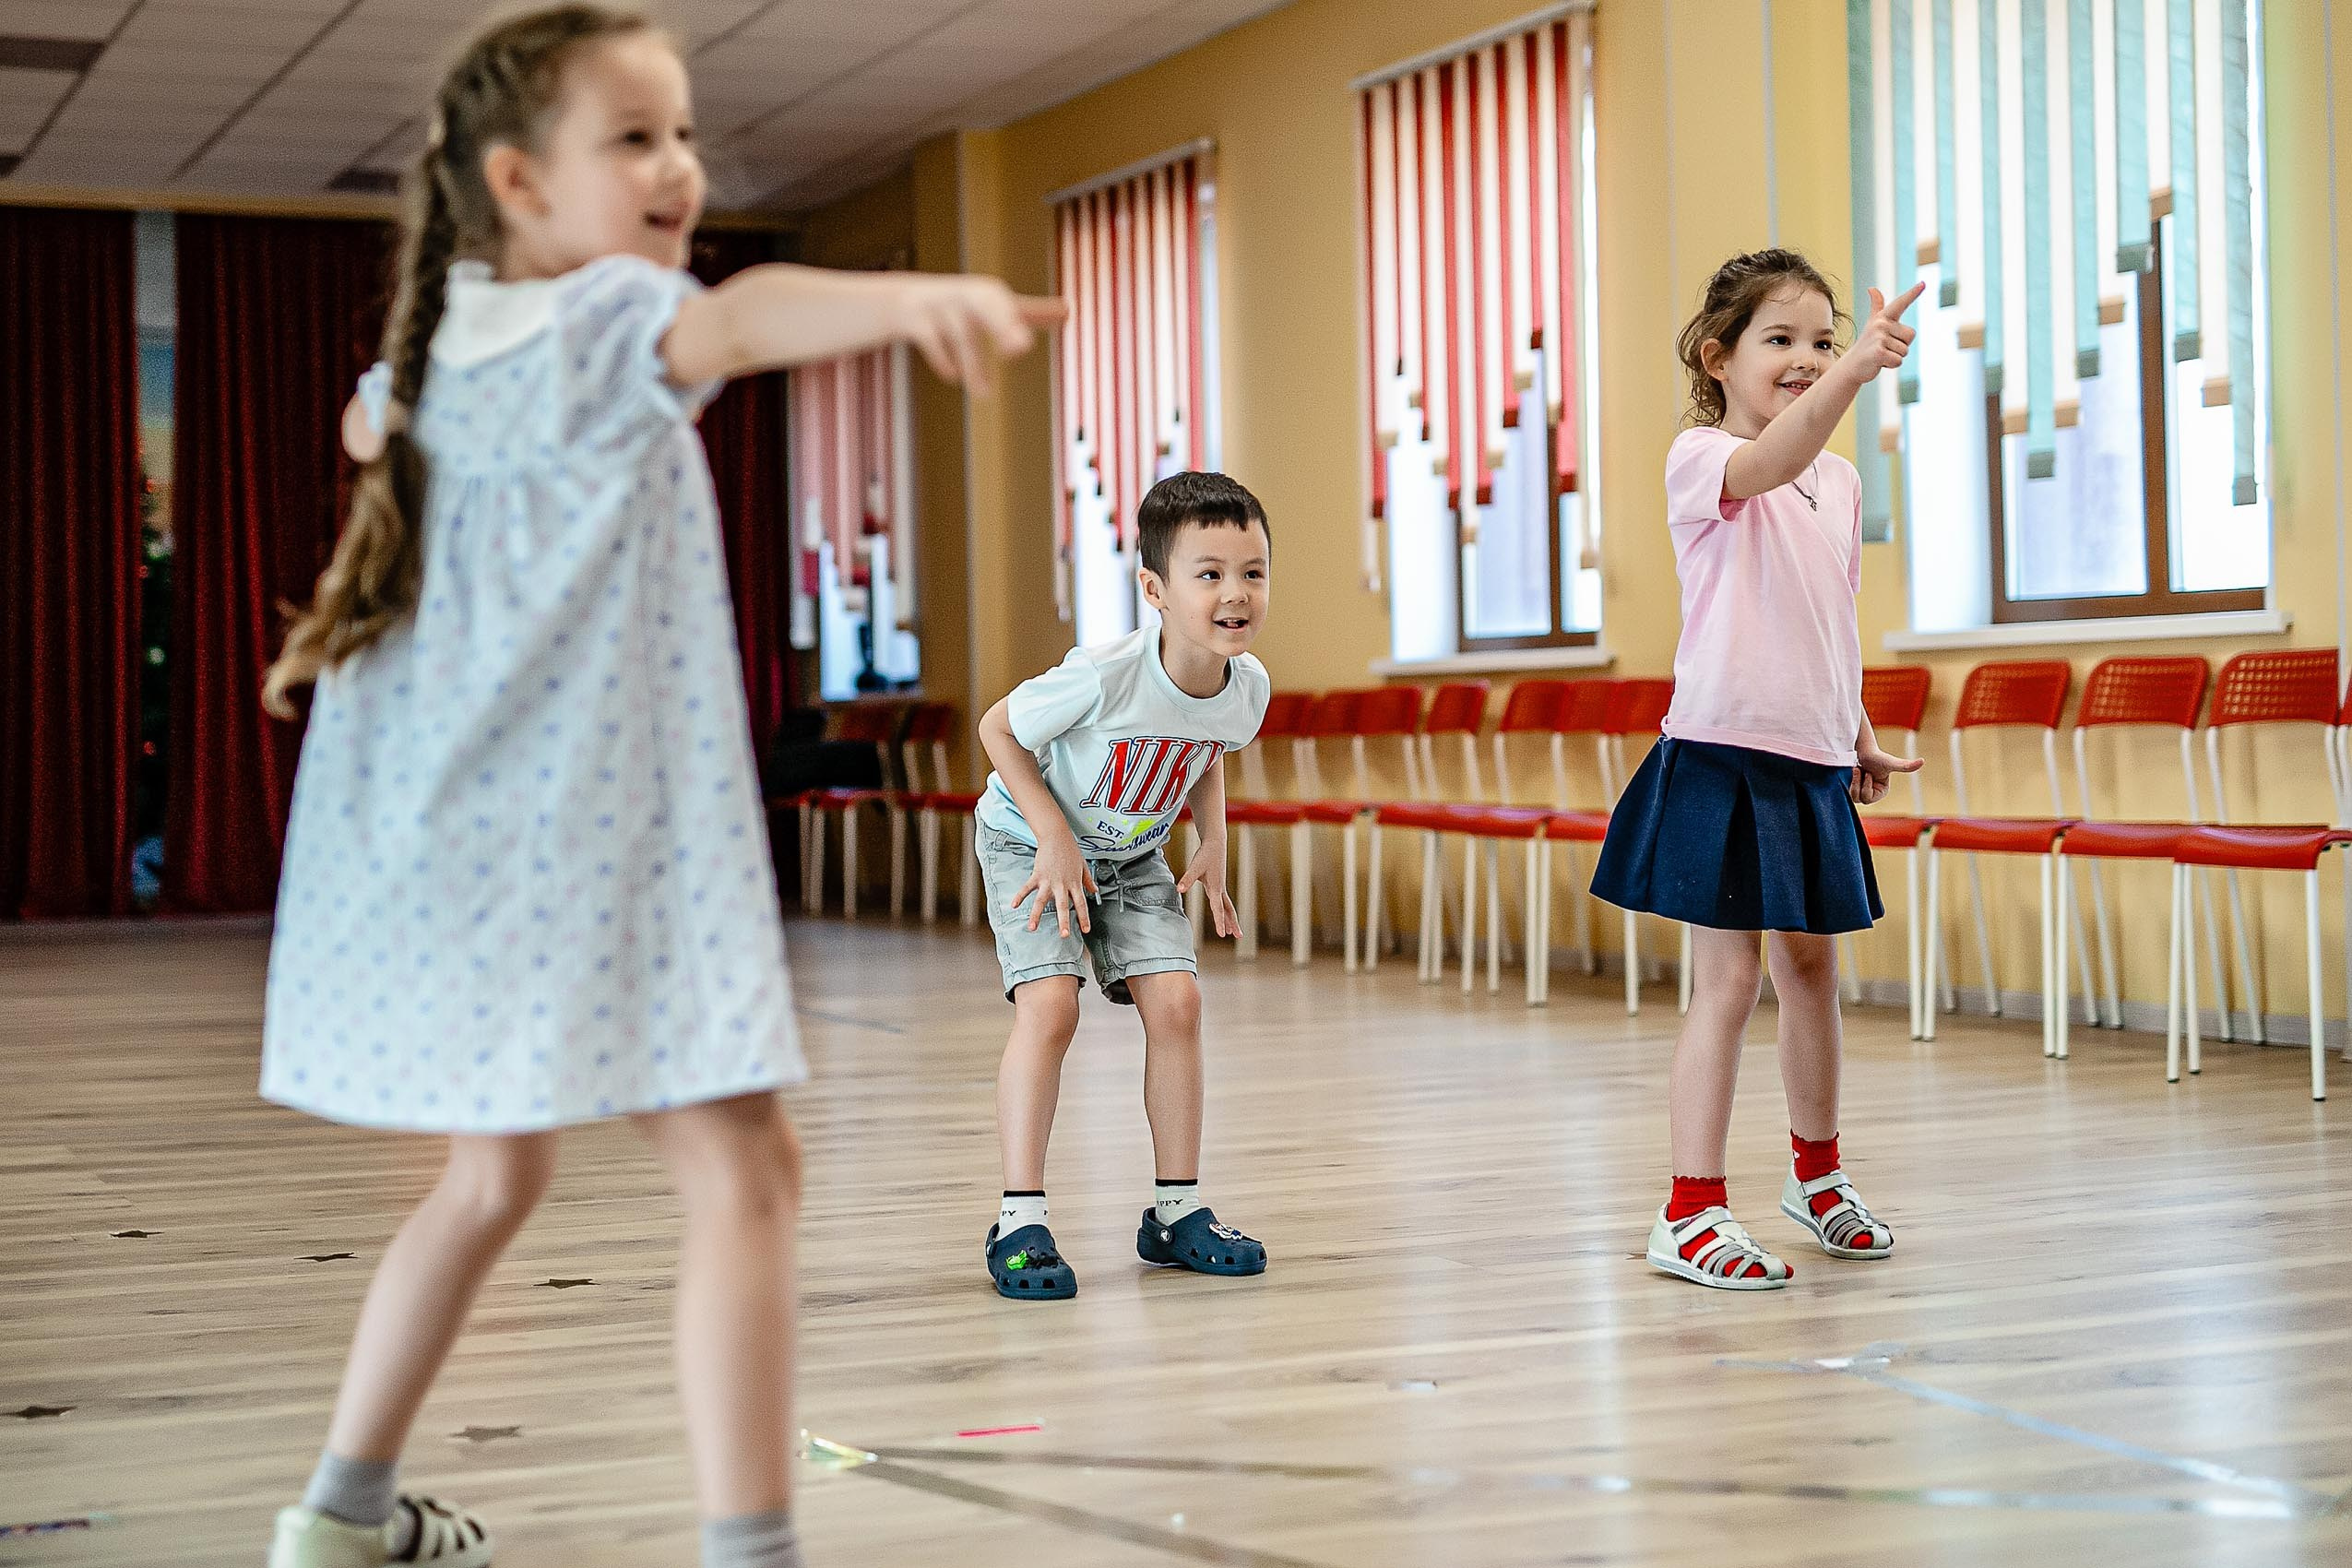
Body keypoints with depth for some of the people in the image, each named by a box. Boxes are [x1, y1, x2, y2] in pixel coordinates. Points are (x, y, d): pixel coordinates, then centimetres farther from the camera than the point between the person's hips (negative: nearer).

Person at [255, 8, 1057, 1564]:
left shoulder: (440, 339, 14)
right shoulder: (596, 323, -11)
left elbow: (372, 426, 38)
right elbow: (734, 324, -35)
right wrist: (910, 295, -53)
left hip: (453, 849, 9)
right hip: (586, 837, -9)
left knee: (500, 1171, 23)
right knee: (744, 1171, -9)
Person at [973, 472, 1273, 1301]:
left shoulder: (1248, 686, -17)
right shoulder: (1105, 676, -35)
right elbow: (999, 729, -19)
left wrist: (1213, 841, -5)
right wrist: (1056, 839, -22)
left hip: (1133, 855, 5)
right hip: (1031, 843, -5)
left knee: (1174, 1000, -8)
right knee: (1049, 1006, -19)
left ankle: (1177, 1210, 5)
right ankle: (1020, 1222, -12)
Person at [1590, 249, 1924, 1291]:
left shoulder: (1840, 483, 12)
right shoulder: (1700, 459, -9)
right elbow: (1770, 461, -34)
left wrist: (1861, 739, 22)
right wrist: (1856, 372, -48)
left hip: (1812, 761, 7)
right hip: (1722, 752, -6)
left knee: (1811, 968, 17)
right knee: (1727, 981, -7)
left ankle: (1817, 1174, 36)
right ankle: (1691, 1216, -2)